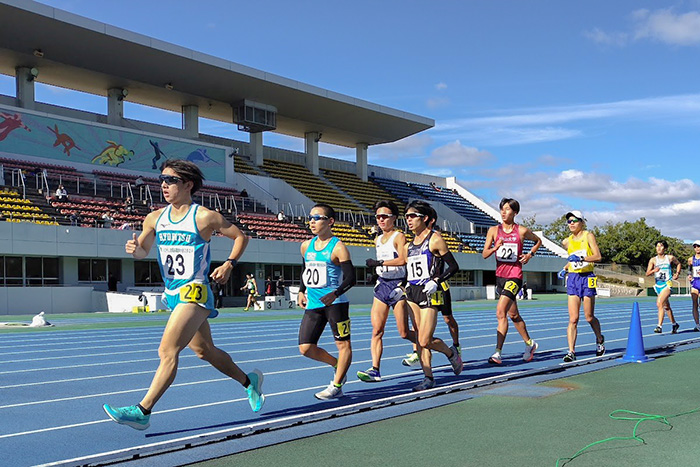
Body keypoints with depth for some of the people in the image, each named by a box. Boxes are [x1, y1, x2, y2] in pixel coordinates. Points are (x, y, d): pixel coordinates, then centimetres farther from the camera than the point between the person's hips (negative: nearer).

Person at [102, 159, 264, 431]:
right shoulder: (155, 219, 7)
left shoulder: (204, 217, -8)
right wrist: (134, 248, -9)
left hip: (194, 292, -7)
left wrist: (229, 265, -11)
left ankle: (143, 411, -12)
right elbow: (143, 251, 14)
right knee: (205, 351, 18)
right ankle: (250, 381, 38)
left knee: (167, 350, -16)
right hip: (172, 294, 8)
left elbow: (241, 237, 2)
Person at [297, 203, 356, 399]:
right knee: (306, 348, 3)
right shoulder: (306, 246, 11)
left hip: (335, 303, -6)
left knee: (343, 344, 0)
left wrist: (335, 294, -27)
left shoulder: (338, 248, -8)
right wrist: (301, 291, 11)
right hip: (313, 304, 6)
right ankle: (337, 365, 25)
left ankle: (336, 386, 13)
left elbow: (350, 278, -13)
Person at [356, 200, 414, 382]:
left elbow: (403, 259, -22)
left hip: (397, 286, -6)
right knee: (376, 330, -4)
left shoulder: (399, 236, -7)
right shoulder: (378, 240, 15)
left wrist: (379, 263, -24)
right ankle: (375, 370, -6)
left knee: (404, 333, -1)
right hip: (381, 285, 6)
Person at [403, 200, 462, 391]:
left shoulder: (434, 239, -5)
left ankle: (451, 353, 20)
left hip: (429, 294, -6)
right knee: (419, 340, 4)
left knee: (425, 341, -8)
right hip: (412, 293, 7)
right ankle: (428, 377, 13)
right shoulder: (409, 245, 14)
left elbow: (454, 266, -6)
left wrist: (437, 281, -17)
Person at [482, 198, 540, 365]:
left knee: (501, 312, -18)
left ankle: (498, 353, -15)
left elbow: (538, 241, 17)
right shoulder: (494, 230, 3)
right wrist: (496, 247, -20)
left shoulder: (522, 231, -2)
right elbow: (484, 254, -1)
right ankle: (529, 343, 37)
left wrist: (530, 254, 1)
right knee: (513, 314, 17)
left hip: (515, 277, -5)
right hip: (500, 276, 5)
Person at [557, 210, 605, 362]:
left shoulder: (588, 236, -2)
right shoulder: (566, 242, 10)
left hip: (587, 278, -3)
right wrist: (565, 269, 8)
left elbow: (598, 256, -12)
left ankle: (600, 340, 34)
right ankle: (571, 351, -6)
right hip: (573, 279, 3)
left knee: (589, 317, 6)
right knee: (573, 319, -6)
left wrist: (581, 258, -24)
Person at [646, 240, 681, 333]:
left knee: (659, 304, -21)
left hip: (667, 284, -4)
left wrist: (677, 273, 8)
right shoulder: (653, 260, 3)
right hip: (658, 285, 4)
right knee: (666, 307, 16)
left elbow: (678, 264, 22)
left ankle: (659, 326, -22)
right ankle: (674, 324, 34)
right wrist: (653, 270, -23)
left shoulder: (670, 258, 2)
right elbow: (647, 273, -4)